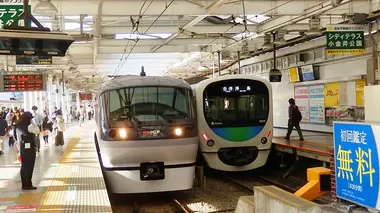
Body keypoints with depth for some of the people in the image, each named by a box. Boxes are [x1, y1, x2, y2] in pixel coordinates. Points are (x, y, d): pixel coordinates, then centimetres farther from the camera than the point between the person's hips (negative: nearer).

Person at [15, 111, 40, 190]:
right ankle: (28, 185, 5)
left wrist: (19, 150, 14)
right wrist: (33, 123, -5)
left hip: (23, 149, 7)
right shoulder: (29, 127, -16)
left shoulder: (19, 128, 6)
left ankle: (24, 184, 18)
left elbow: (18, 140, 9)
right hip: (30, 149, -7)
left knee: (24, 167, 12)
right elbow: (38, 131, -3)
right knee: (29, 167, 2)